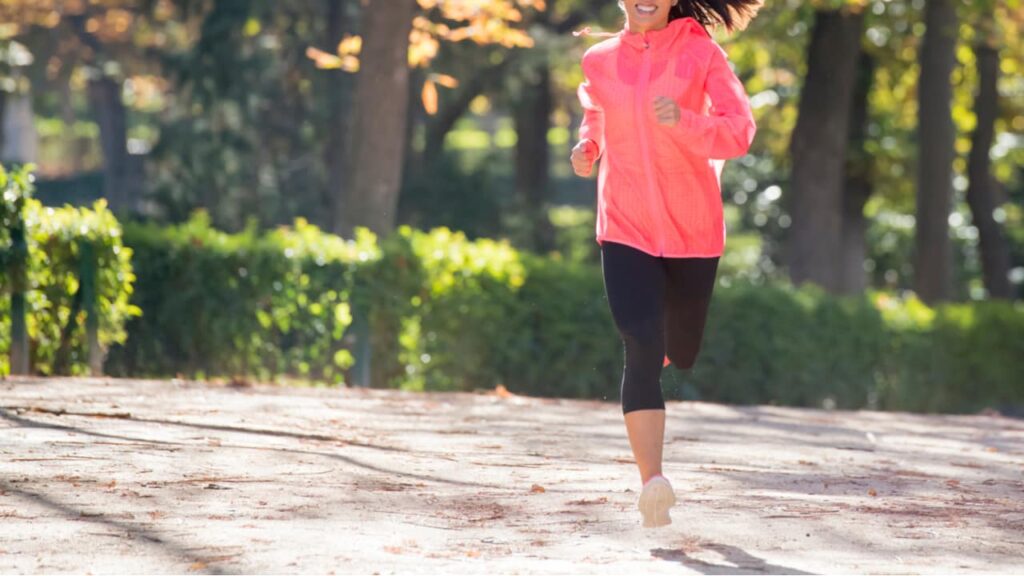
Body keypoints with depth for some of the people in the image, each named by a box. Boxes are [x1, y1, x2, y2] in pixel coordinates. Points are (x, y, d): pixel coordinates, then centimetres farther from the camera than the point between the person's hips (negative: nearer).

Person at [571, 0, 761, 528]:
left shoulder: (700, 53, -5)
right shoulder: (598, 61, 5)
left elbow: (739, 131, -13)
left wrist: (683, 120, -30)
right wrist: (587, 148, 6)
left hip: (692, 228, 0)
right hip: (625, 228, 0)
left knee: (682, 354, 16)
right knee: (643, 350, -17)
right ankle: (653, 483, -21)